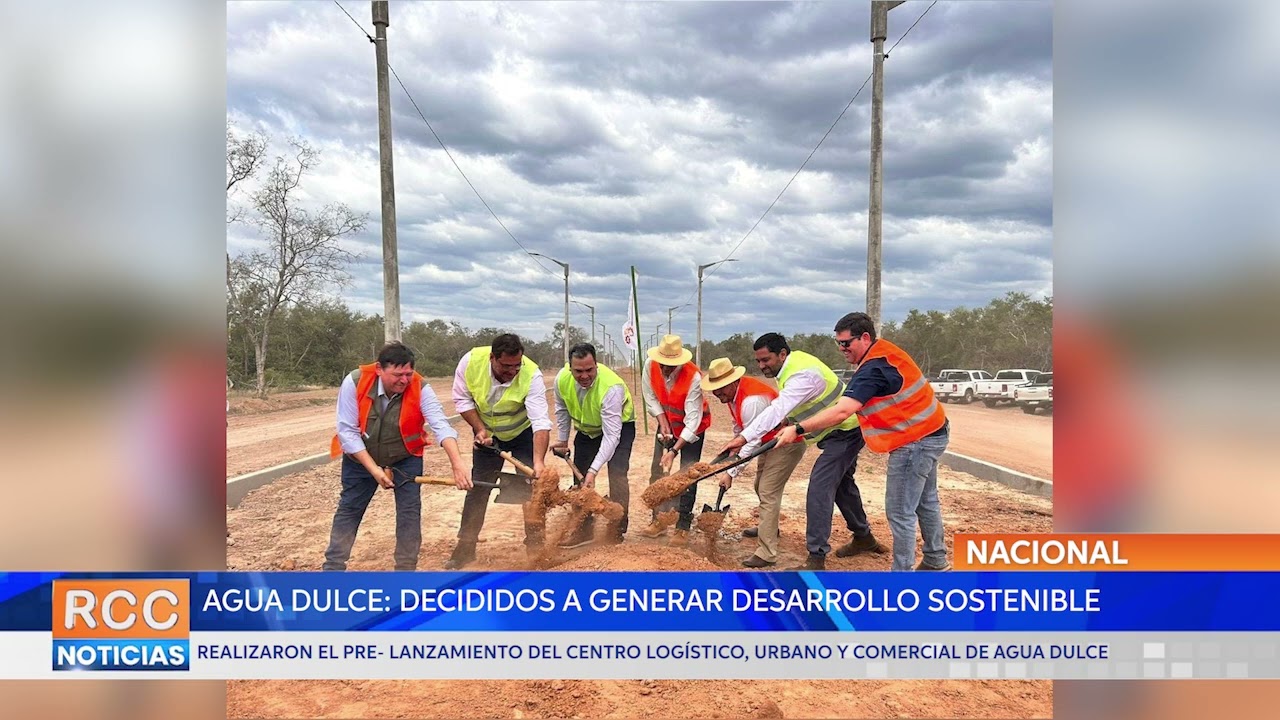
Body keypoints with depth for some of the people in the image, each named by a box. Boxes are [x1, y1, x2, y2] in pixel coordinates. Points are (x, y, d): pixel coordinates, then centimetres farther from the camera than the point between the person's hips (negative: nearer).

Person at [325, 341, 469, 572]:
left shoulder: (420, 388, -26)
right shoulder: (354, 382, -27)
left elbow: (441, 426, -37)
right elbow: (347, 431, -23)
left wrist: (458, 465, -51)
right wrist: (374, 469, -28)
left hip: (405, 458, 0)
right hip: (361, 458, 0)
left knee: (410, 511, -5)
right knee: (348, 510, 10)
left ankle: (406, 569, 8)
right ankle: (332, 566, 23)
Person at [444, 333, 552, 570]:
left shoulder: (531, 375, -35)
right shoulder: (471, 361, -27)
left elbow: (541, 423, -41)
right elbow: (462, 399, -11)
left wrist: (538, 462, -52)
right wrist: (479, 429, -22)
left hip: (523, 433, -2)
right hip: (487, 434, 2)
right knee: (477, 487, 7)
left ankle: (535, 544, 5)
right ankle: (465, 547, 18)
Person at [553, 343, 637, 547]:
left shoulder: (611, 387, -40)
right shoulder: (562, 379, -23)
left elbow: (611, 435, -40)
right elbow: (562, 410, 1)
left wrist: (594, 470, -44)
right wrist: (562, 440, 7)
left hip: (619, 426, -5)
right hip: (586, 429, 6)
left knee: (617, 474, -21)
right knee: (580, 477, 8)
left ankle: (617, 531, -9)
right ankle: (585, 529, 22)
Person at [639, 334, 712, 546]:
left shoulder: (693, 377, -34)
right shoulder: (650, 366, -21)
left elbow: (692, 420, -33)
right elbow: (651, 398, -5)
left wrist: (674, 451, -35)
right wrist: (662, 422, -17)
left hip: (692, 425, -5)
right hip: (667, 422, 5)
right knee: (657, 471, 4)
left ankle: (683, 527, 0)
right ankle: (659, 520, 16)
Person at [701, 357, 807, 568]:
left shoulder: (751, 401, -34)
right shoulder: (733, 391, -3)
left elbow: (752, 441, -32)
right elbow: (739, 426, 11)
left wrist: (731, 473, -29)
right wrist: (735, 446, 11)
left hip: (788, 443, -11)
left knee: (768, 494, -16)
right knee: (760, 486, 25)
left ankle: (767, 553, -14)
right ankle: (768, 527, 49)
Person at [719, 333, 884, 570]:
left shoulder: (801, 375, -31)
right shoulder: (792, 361, 0)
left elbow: (777, 410, -42)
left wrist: (744, 438, -49)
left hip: (845, 432, -11)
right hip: (840, 430, 11)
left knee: (819, 488, -18)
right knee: (841, 484, 25)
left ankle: (816, 559, -15)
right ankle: (863, 537, 45)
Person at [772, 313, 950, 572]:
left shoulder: (874, 368, -26)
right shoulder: (883, 352, 6)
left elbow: (842, 412, -35)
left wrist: (798, 430, -35)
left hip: (916, 441, -11)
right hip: (930, 432, 11)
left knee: (900, 512, -3)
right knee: (926, 501, 24)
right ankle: (936, 560, 39)